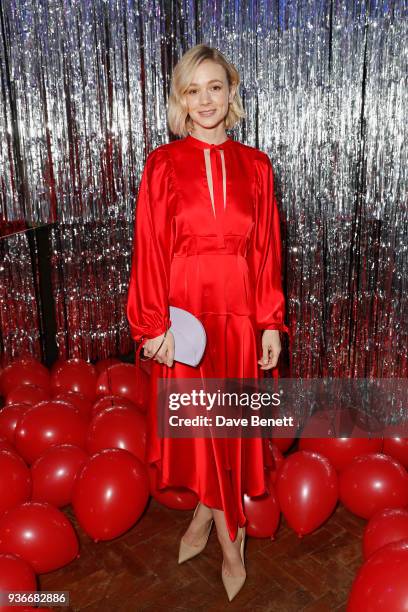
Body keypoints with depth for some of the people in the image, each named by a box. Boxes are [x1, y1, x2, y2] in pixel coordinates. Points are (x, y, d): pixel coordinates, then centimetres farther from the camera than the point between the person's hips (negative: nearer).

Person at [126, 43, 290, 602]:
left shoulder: (255, 166, 4)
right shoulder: (163, 165, -1)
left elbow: (268, 249, 4)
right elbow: (149, 249, -4)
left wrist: (271, 322, 1)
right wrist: (155, 324, -10)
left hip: (239, 314, 1)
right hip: (184, 312, -1)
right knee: (197, 423, 8)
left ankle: (206, 515, 36)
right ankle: (231, 540, 29)